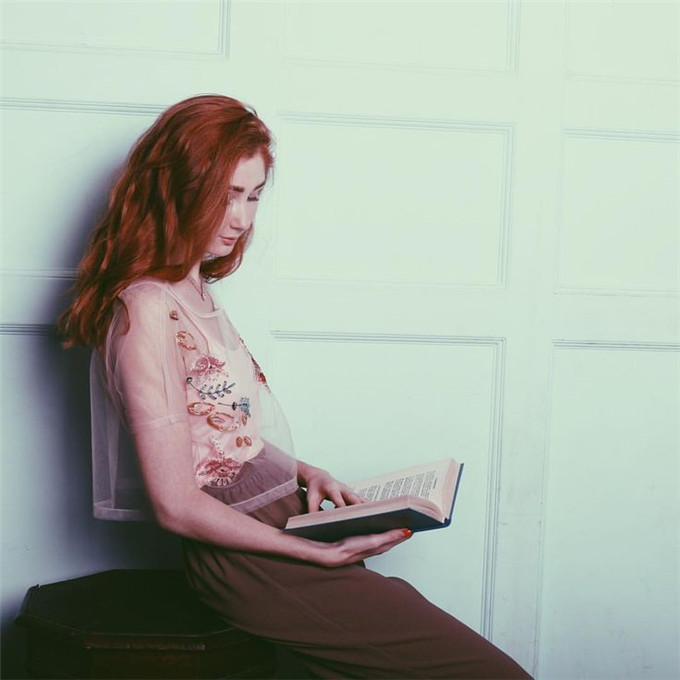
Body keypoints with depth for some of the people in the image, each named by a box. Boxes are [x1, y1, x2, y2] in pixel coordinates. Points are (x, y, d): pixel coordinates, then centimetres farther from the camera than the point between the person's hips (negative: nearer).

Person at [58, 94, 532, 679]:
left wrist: (304, 474, 5)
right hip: (249, 561, -9)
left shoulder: (195, 292, 13)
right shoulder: (147, 309, -15)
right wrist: (320, 552, -16)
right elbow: (177, 505, -17)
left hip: (278, 521, 9)